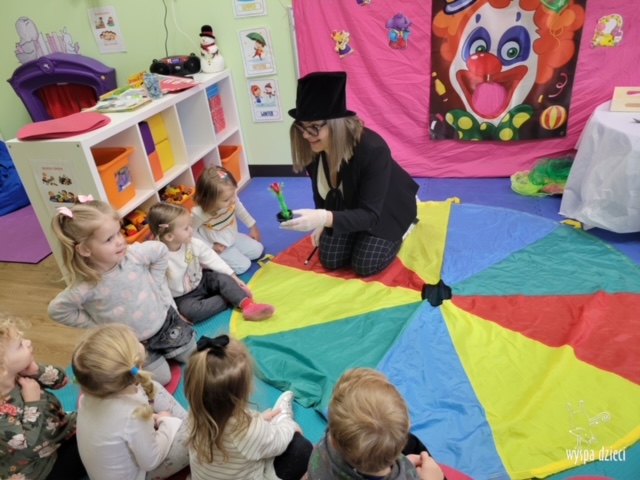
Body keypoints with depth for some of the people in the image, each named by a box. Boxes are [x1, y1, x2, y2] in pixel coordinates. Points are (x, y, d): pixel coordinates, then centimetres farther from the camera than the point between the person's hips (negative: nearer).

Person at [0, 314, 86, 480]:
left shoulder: (20, 372, -15)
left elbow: (62, 379, -3)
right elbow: (29, 445, -31)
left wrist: (37, 370, -23)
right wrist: (33, 402, -29)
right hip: (44, 465, -7)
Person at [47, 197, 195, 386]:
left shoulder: (134, 254, -24)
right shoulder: (86, 287, -30)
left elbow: (161, 251, -4)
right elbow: (56, 311, -13)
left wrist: (155, 285, -4)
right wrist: (98, 325, -10)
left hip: (164, 321, 2)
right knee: (163, 379, 8)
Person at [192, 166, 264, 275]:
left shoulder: (231, 198, -24)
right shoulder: (199, 214, -37)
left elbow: (239, 209, 0)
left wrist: (252, 226, 8)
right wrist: (210, 247, -21)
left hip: (233, 238, 6)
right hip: (218, 247, -6)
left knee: (258, 250, 7)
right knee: (243, 265, -10)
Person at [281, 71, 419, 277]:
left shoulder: (372, 149, -39)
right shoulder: (312, 150, -23)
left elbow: (369, 214, -40)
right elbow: (321, 191, -2)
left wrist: (324, 219, -54)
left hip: (386, 210, -4)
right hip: (347, 207, 5)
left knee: (364, 266, -10)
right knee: (329, 261, 0)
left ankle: (399, 231, 17)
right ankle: (359, 236, 28)